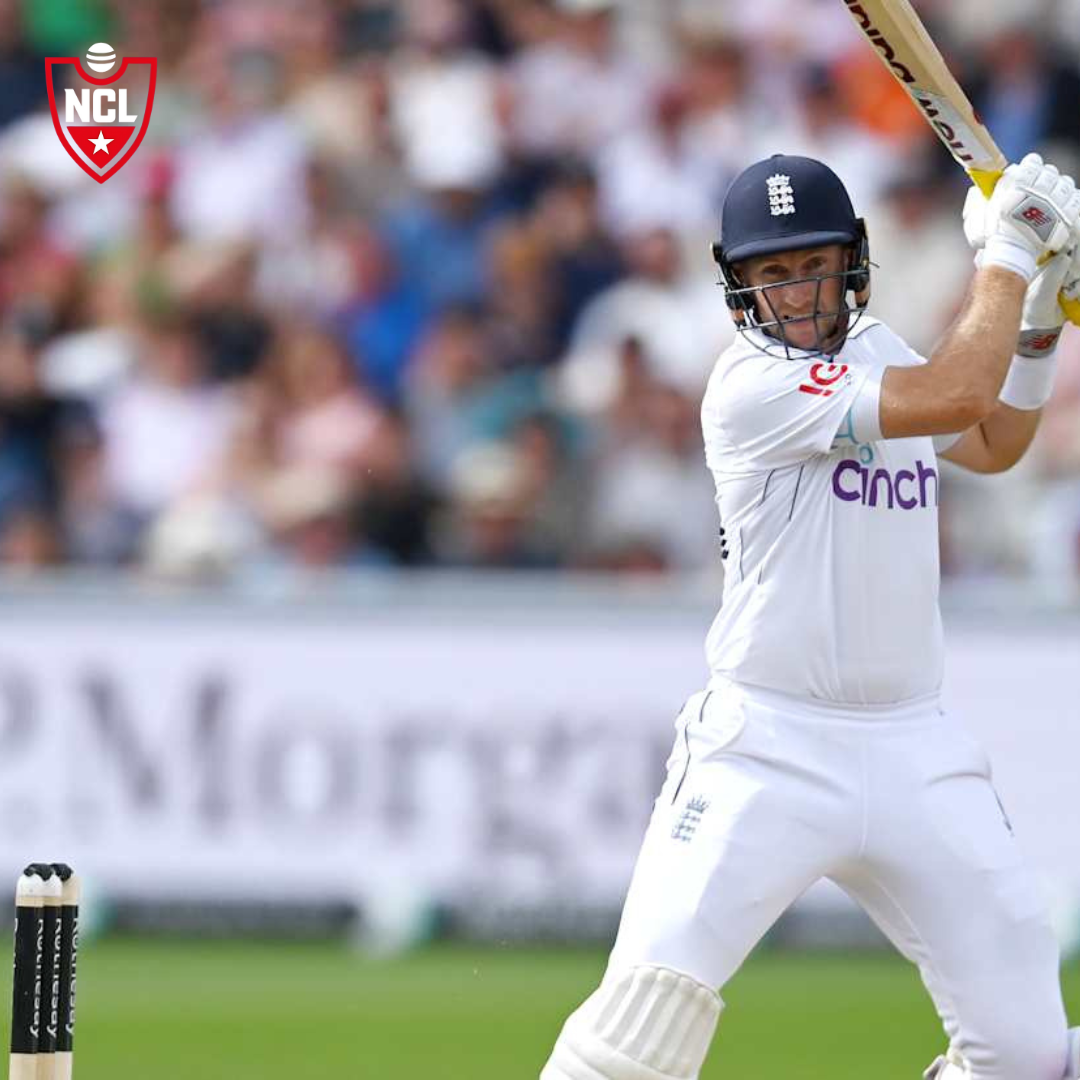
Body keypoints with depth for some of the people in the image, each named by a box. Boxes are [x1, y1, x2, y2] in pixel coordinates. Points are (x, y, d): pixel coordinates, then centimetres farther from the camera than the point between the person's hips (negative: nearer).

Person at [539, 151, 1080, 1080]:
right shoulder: (752, 385, -13)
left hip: (915, 754, 6)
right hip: (769, 752, -6)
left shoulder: (877, 352, 12)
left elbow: (995, 443, 30)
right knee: (650, 1003, -20)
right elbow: (955, 397, -20)